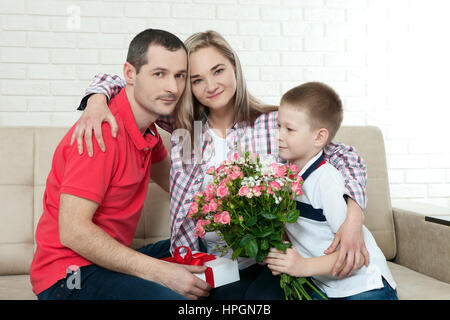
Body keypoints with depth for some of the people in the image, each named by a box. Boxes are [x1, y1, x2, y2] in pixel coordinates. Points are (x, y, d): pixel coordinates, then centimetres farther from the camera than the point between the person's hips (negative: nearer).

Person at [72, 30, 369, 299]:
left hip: (262, 264, -2)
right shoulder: (183, 122, 5)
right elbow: (115, 83, 11)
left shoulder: (273, 123, -2)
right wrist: (97, 102, -13)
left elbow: (343, 155, -3)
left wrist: (354, 216, -20)